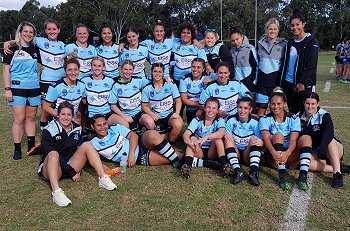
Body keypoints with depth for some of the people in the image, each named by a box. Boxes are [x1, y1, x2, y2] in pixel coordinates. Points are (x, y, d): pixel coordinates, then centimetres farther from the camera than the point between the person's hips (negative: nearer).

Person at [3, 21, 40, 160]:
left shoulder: (35, 49, 9)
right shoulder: (12, 49, -2)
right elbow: (6, 69, -3)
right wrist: (7, 89, -10)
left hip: (34, 88, 4)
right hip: (18, 88, -4)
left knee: (31, 117, 10)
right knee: (19, 119, -4)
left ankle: (31, 146, 20)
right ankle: (17, 149, 7)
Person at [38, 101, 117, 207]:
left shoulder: (77, 129, 9)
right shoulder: (49, 130, -7)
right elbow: (51, 154, -16)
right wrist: (72, 172, -19)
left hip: (70, 166, 4)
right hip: (50, 169, -4)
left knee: (87, 144, -13)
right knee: (54, 154, -36)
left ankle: (103, 178, -25)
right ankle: (56, 192, -52)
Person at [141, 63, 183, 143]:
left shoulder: (170, 85, 2)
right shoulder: (147, 89, 3)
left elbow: (178, 101, 1)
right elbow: (144, 106, 4)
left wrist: (177, 113, -16)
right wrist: (152, 114, -15)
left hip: (170, 114, 0)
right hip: (156, 117, 0)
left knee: (178, 125, -32)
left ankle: (170, 144, -5)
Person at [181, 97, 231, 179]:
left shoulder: (220, 121, -4)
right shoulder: (197, 120, -4)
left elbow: (221, 132, -28)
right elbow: (185, 135, -18)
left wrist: (206, 137, -45)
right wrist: (192, 144, -41)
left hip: (212, 152, 0)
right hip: (198, 152, 1)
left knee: (218, 138, -25)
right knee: (192, 138, -26)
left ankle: (225, 164, -36)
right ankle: (187, 165, -44)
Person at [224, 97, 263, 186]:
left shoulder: (255, 122, 0)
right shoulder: (231, 120, 0)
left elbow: (261, 141, -1)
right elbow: (226, 137, -1)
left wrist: (259, 142, -26)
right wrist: (227, 137, -26)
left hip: (248, 155, 0)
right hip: (234, 153, 0)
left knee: (255, 139, -26)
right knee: (228, 137, -26)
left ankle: (253, 172, -39)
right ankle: (238, 171, -40)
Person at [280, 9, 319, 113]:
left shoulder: (311, 42, -5)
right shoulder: (290, 42, 14)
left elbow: (311, 66, -12)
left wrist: (303, 82, -19)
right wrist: (282, 82, 12)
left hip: (303, 85, -5)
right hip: (288, 84, 6)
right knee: (292, 112, 11)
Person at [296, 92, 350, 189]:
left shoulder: (324, 115, -12)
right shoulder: (299, 117, 1)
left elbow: (328, 133, -29)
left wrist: (321, 150, -44)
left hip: (330, 150, -2)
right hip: (313, 153, 2)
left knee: (329, 139, -35)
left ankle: (337, 174, -39)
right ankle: (339, 168, -25)